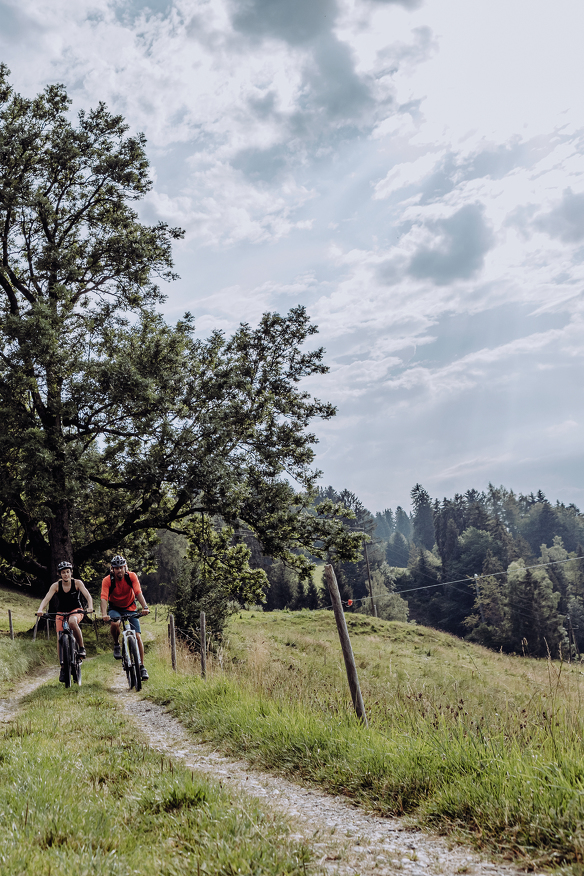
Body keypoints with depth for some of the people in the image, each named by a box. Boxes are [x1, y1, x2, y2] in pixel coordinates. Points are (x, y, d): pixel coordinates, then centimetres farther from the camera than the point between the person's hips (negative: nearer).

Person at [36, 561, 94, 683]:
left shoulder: (77, 583, -13)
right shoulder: (56, 585, -10)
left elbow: (88, 595, -23)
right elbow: (46, 598, -20)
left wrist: (90, 607, -42)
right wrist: (40, 609, -40)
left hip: (76, 610, -2)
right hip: (61, 612, 2)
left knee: (72, 622, -37)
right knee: (60, 638, -12)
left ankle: (81, 647, -17)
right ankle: (63, 667, -1)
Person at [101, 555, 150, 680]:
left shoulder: (131, 576, -17)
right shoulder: (107, 580, -20)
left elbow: (138, 593, -26)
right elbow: (104, 598, -30)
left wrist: (145, 607, -43)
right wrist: (104, 614, -47)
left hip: (130, 608, 1)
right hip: (115, 608, -1)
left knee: (137, 636, -10)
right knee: (115, 623, -35)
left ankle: (142, 666, -1)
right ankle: (116, 645, -6)